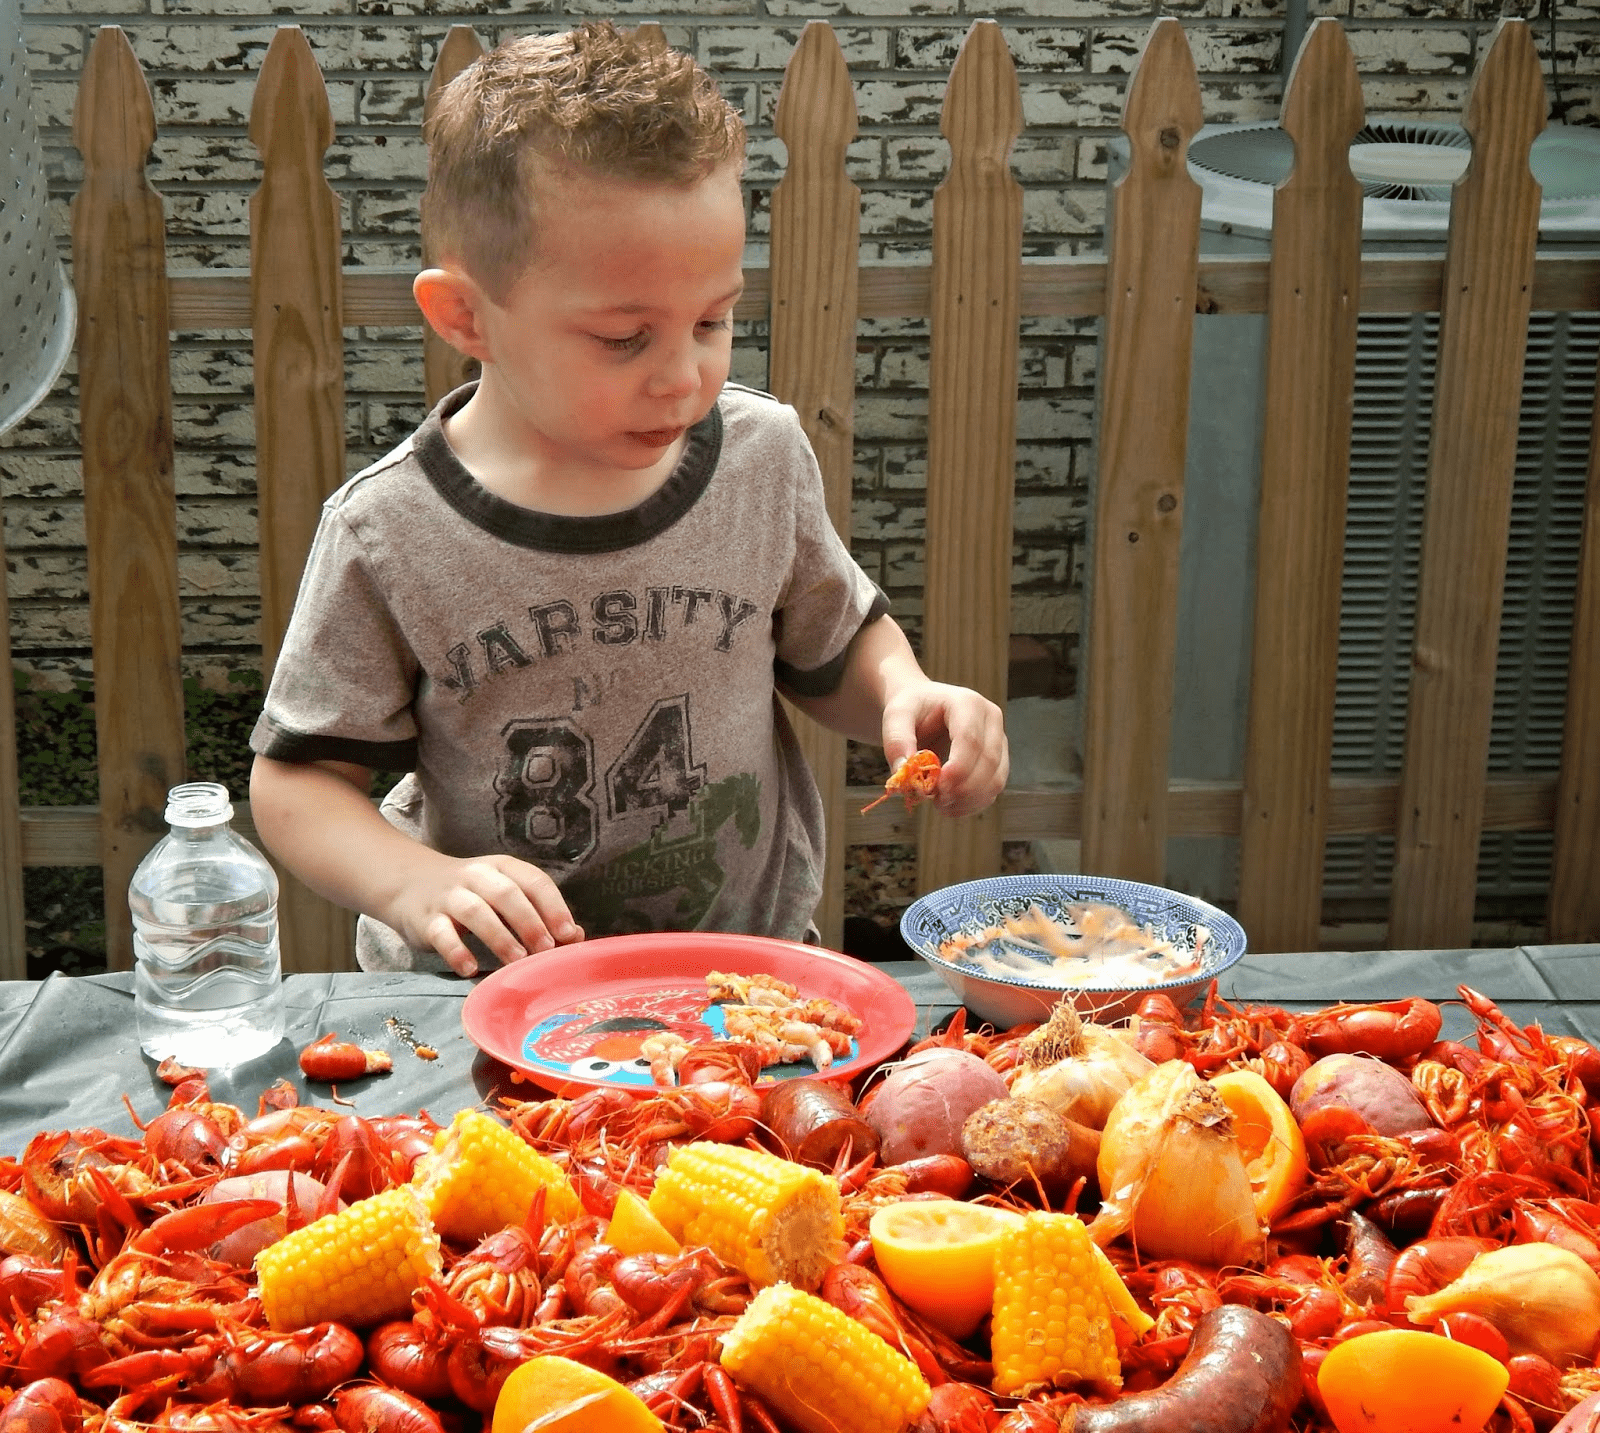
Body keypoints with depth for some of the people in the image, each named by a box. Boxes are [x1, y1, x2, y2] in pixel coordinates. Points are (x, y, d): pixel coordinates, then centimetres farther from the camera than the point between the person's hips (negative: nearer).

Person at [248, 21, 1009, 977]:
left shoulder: (765, 458, -2)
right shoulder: (389, 539, -10)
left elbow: (835, 649, 15)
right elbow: (299, 780, -2)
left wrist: (902, 693, -7)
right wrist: (417, 886, -21)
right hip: (486, 999, 0)